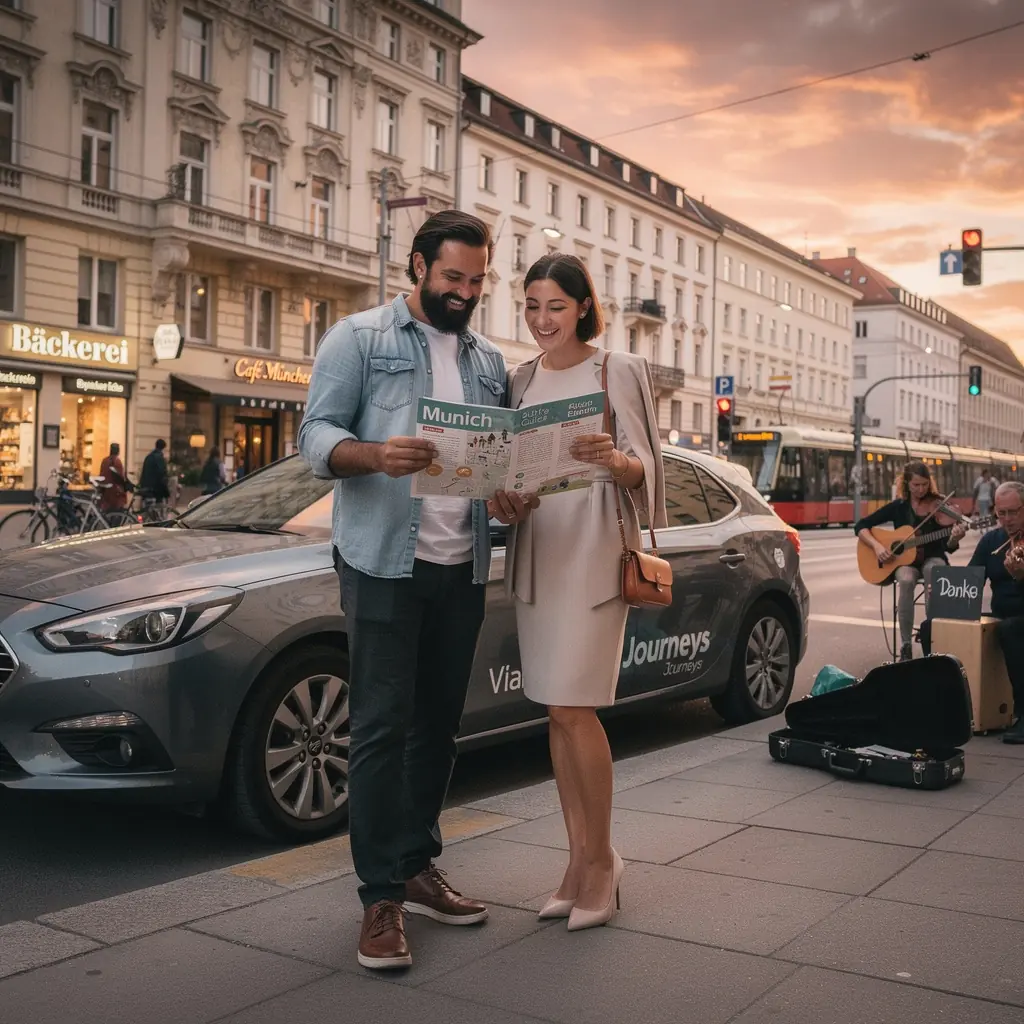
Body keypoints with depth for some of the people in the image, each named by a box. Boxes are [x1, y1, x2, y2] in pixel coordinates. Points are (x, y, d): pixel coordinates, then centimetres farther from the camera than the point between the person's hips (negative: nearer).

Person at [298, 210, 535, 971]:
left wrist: (513, 496, -5)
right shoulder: (360, 337, 2)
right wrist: (377, 455, -28)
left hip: (463, 568, 6)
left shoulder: (489, 360, 17)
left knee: (439, 724, 11)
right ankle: (381, 897, 2)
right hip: (384, 563, -5)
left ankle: (417, 866, 23)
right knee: (383, 727, -4)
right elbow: (317, 433, -7)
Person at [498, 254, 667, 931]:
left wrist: (615, 460, -25)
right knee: (558, 713, 7)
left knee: (575, 708, -9)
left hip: (594, 550, -5)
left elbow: (643, 470, -4)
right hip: (534, 550, 6)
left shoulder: (619, 370, 0)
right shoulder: (521, 380, 15)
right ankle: (580, 861, 16)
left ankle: (601, 858, 8)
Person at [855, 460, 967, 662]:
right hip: (905, 560, 0)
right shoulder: (898, 507, -1)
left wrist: (955, 538, -28)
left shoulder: (940, 505, -3)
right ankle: (906, 646, -32)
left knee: (935, 571, -38)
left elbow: (948, 546, -5)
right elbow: (860, 526, 0)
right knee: (906, 580, -36)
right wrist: (876, 546, -17)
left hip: (932, 558, 0)